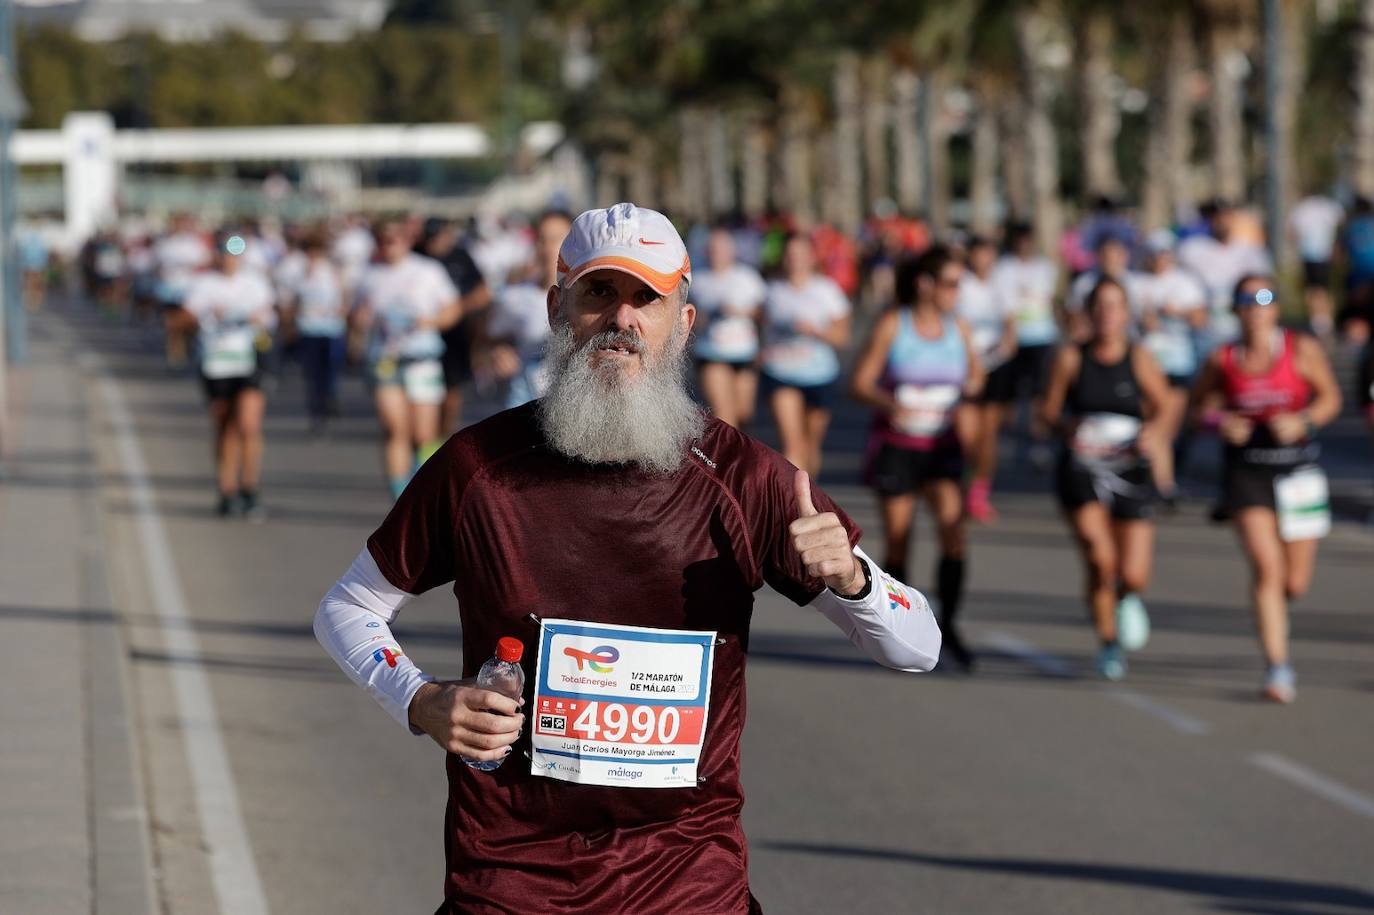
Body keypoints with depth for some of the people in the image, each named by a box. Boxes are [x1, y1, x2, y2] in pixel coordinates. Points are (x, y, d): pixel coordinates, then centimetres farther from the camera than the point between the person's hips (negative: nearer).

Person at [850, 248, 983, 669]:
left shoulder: (959, 329, 2)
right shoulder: (891, 325, -9)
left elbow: (975, 373, 18)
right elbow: (859, 384, -10)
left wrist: (972, 383, -7)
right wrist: (890, 404, -30)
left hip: (942, 445, 3)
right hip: (895, 445, -3)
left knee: (954, 530, -17)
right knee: (897, 544, 2)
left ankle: (948, 624, -4)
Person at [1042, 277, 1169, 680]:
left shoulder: (1139, 359, -1)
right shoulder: (1071, 358, -1)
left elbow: (1163, 404, 6)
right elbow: (1049, 409, 5)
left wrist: (1152, 430, -15)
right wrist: (1069, 428, -15)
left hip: (1130, 471, 1)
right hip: (1081, 470, -1)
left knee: (1133, 576, -4)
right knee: (1100, 559, -21)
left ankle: (1128, 598, 37)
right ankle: (1108, 642, 1)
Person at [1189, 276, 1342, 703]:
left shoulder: (1302, 351, -5)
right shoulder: (1222, 361, -3)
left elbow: (1330, 397, 4)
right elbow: (1200, 406, 10)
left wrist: (1303, 421, -15)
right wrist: (1220, 422, -11)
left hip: (1296, 467, 1)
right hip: (1246, 470, -1)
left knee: (1295, 583, 5)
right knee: (1266, 566, -16)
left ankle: (1273, 603, 43)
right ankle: (1278, 667, -14)